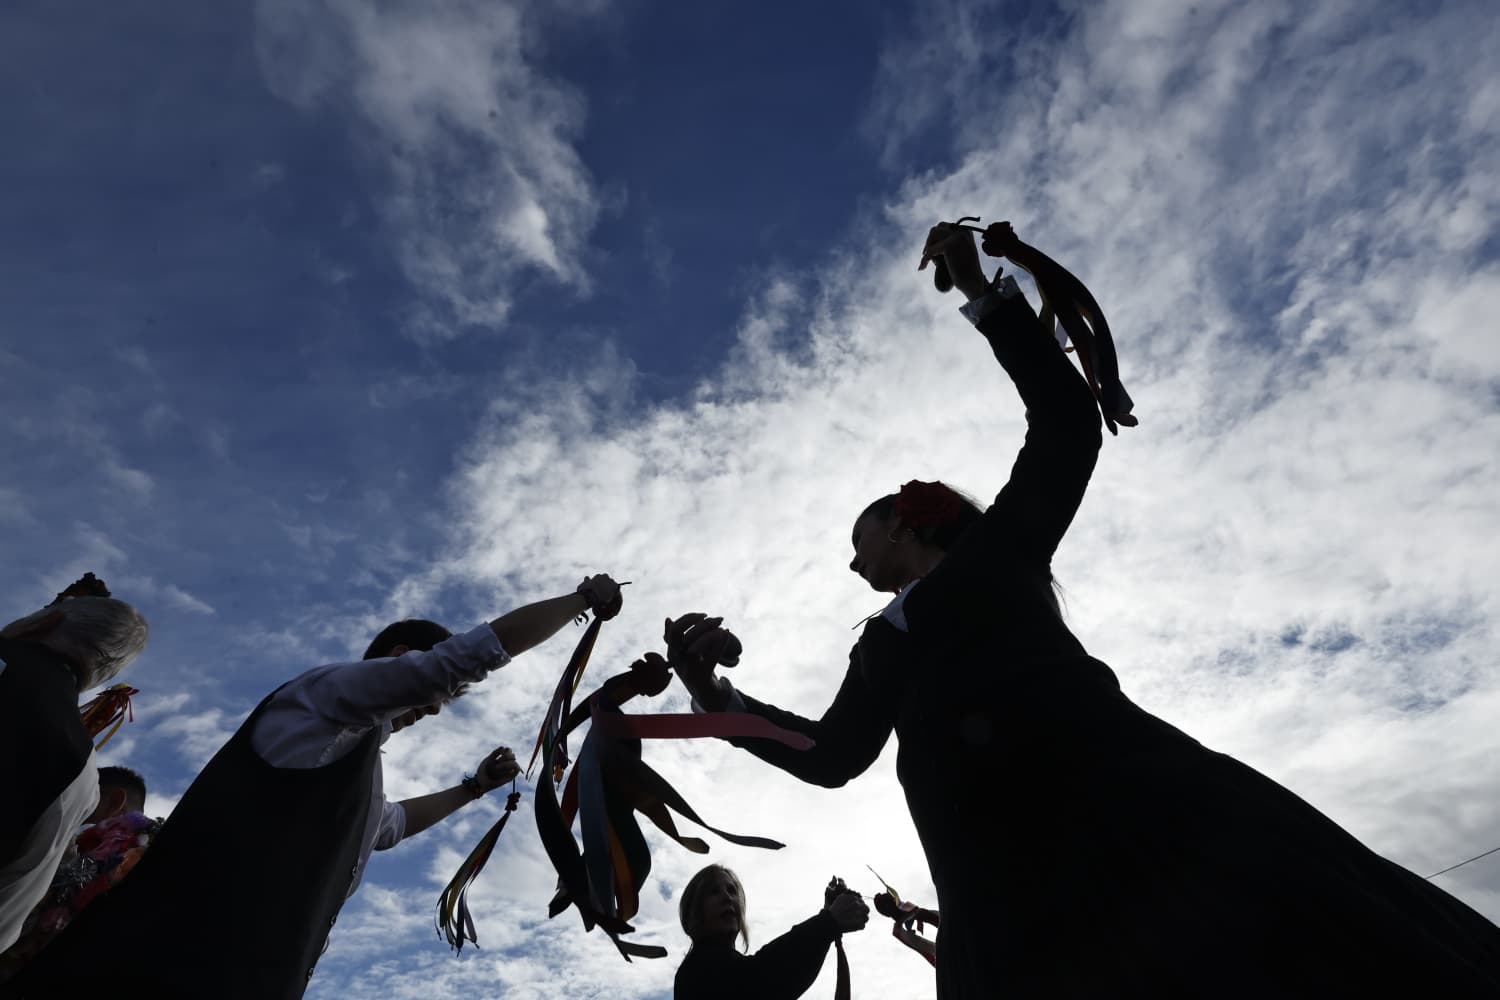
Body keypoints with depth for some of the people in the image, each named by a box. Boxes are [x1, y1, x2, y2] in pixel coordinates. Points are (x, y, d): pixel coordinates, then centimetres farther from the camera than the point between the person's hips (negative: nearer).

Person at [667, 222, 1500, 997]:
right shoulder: (879, 645, 30)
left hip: (1118, 794, -3)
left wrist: (980, 293, 12)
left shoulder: (999, 549, 18)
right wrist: (714, 693, 18)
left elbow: (1067, 422, 11)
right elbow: (833, 754, 24)